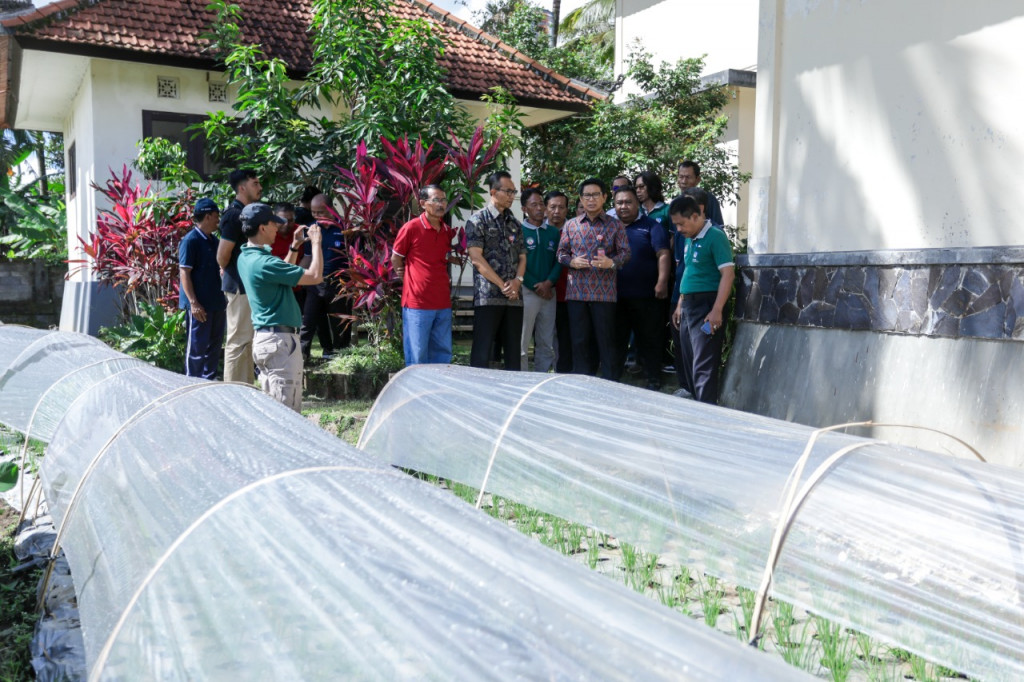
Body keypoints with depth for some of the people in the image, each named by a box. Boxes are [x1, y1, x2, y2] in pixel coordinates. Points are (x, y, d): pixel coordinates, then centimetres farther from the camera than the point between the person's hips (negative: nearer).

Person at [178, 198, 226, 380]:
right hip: (199, 304, -8)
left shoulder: (213, 240, 12)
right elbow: (184, 272, -16)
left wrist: (222, 296, 19)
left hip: (216, 302, 8)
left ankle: (209, 379, 25)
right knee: (197, 346, -1)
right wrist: (193, 302, -21)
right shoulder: (190, 240, -13)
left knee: (215, 344, 14)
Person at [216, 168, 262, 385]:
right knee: (238, 340, -4)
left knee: (246, 339, 15)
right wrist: (229, 273, -1)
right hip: (240, 286, -10)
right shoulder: (234, 215, -17)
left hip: (248, 285, 10)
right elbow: (222, 256, -18)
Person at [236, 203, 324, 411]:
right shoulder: (264, 263, -21)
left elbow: (283, 272, 26)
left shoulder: (246, 257, 9)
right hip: (280, 339, -10)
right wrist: (316, 243, -7)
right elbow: (315, 276, -19)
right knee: (286, 409, -4)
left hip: (264, 337, 10)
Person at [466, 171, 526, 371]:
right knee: (482, 352, -5)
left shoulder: (514, 223, 18)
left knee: (513, 350, 8)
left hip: (514, 297, 6)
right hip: (488, 296, -6)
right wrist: (502, 285, -13)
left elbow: (522, 257, 16)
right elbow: (476, 258, -9)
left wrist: (517, 280, -5)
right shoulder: (478, 220, -1)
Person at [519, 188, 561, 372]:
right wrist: (536, 286, -13)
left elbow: (558, 260, 7)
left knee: (546, 344, 9)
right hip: (526, 292, -5)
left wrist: (549, 283, -10)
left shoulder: (553, 232, 13)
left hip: (548, 293, 5)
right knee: (522, 344, -6)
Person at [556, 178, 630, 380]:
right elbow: (561, 252, 13)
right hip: (576, 292, 2)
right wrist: (572, 261, -8)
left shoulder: (615, 225, 5)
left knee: (606, 340, 1)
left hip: (604, 292, -2)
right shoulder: (571, 225, 11)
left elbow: (625, 252, 3)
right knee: (579, 341, 6)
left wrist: (612, 262, -17)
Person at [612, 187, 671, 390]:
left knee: (649, 341, 3)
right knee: (615, 341, 10)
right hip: (616, 297, 4)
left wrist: (662, 282, -19)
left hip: (646, 297, -4)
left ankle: (654, 381, 12)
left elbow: (663, 255, -7)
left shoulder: (651, 226, 2)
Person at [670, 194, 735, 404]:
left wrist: (717, 310, -23)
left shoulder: (715, 236, -12)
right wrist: (680, 305, 21)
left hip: (706, 306, -9)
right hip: (689, 307, 9)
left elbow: (728, 273, -17)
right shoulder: (690, 239, 15)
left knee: (704, 365, -11)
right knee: (689, 363, 14)